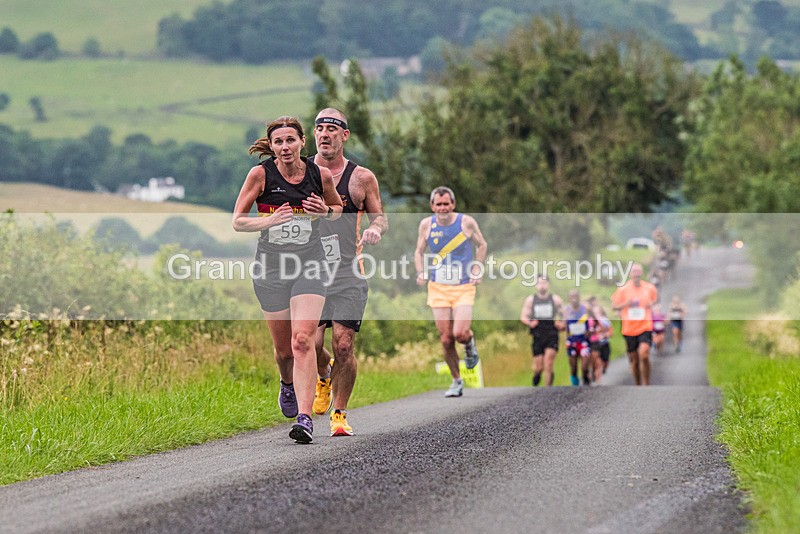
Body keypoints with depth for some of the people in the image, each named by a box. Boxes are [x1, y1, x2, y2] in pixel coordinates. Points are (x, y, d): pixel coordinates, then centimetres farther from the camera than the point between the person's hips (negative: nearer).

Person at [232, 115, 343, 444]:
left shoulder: (320, 175, -2)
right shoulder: (261, 174, -7)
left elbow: (340, 209, 16)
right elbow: (237, 221, -3)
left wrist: (325, 211, -7)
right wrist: (269, 220, -22)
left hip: (310, 266, -1)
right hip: (271, 267, 1)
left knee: (303, 341, -18)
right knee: (283, 349, 10)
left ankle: (305, 418, -22)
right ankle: (288, 384, 45)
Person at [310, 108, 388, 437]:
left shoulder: (361, 178, 4)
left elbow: (380, 216, 13)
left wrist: (375, 229, -10)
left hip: (348, 273, -1)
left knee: (343, 347, -8)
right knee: (311, 344, -10)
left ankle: (339, 414, 10)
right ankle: (324, 375, 27)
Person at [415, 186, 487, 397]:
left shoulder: (466, 222, -6)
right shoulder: (426, 224, 0)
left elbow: (481, 245, 9)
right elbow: (419, 251, 14)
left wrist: (476, 271, -1)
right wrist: (421, 273, -3)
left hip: (463, 287, -2)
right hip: (438, 287, 2)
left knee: (460, 333, -18)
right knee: (446, 339, -1)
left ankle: (470, 342, 20)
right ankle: (456, 381, 17)